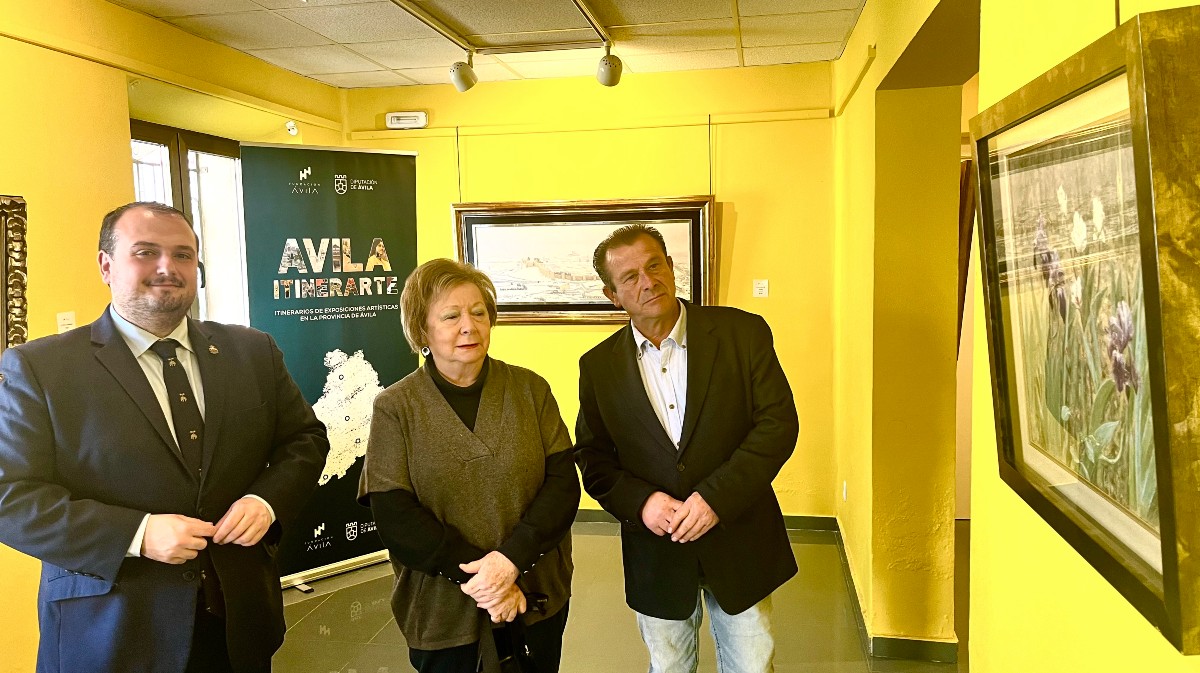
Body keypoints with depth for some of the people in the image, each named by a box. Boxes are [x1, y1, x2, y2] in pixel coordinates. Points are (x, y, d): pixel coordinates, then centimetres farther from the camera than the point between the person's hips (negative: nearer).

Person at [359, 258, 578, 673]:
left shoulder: (530, 390, -1)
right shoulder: (394, 408, -5)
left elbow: (563, 481, -7)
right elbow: (394, 517, -12)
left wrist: (512, 558, -19)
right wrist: (475, 573, -18)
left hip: (537, 599, 2)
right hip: (441, 611, -1)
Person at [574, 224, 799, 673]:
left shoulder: (743, 333, -8)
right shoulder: (599, 366, -2)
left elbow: (779, 423, -11)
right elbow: (592, 457, 2)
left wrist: (717, 497, -20)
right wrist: (640, 501, -17)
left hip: (739, 543, -1)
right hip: (656, 553, 2)